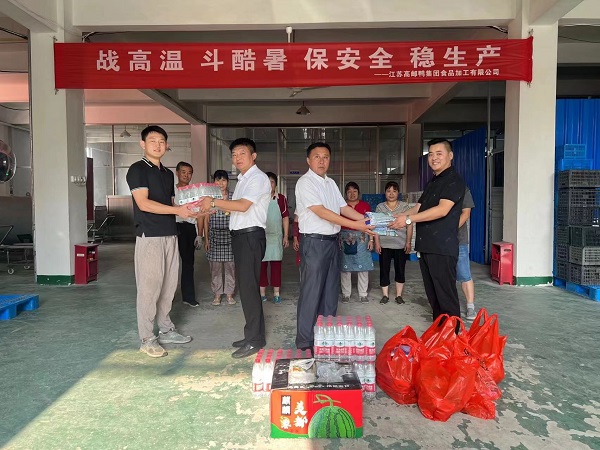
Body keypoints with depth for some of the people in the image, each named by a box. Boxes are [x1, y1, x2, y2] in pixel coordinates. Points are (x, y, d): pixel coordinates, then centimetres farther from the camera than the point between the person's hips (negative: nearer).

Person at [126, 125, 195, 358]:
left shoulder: (168, 174, 18)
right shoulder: (137, 169, -4)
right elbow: (143, 203, -15)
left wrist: (190, 209, 3)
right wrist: (178, 210, -18)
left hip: (170, 235, 7)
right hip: (149, 236, -7)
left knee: (169, 286, 11)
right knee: (149, 287, -3)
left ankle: (166, 330, 23)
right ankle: (147, 339, 6)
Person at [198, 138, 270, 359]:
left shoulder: (258, 178, -9)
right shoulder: (243, 179, 21)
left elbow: (243, 206, -21)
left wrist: (214, 202, -16)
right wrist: (215, 205, 5)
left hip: (251, 236, -9)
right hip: (240, 236, 10)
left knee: (248, 287, -7)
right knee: (246, 286, 13)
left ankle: (255, 340, 2)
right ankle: (253, 334, 23)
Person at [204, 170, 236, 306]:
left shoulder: (233, 197, 5)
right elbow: (206, 219, 7)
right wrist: (206, 238, 4)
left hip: (230, 235, 0)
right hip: (214, 235, 0)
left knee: (230, 266, 3)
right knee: (215, 266, 3)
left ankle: (229, 294, 16)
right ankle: (217, 294, 15)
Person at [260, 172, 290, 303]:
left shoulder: (281, 199, 4)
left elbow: (285, 218, 5)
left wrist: (286, 236, 1)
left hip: (276, 237, 0)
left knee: (276, 264, 2)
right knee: (261, 264, 4)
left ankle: (276, 293, 9)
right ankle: (262, 293, 13)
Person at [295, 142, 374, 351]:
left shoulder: (331, 183, 15)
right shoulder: (305, 183, -11)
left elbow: (343, 207, 14)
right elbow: (321, 212, -20)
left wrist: (366, 219, -1)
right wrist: (354, 225, -24)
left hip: (332, 241, 8)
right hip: (314, 242, -8)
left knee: (331, 290, 13)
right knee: (311, 293, -4)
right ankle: (305, 342, 7)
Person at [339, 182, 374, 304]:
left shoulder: (365, 205, 8)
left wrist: (371, 239, 2)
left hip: (361, 239, 1)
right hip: (345, 238, -1)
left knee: (363, 267, 1)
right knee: (345, 267, 1)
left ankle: (363, 294, 11)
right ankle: (346, 294, 11)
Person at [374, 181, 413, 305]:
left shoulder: (404, 206, 4)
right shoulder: (380, 207, 5)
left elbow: (409, 225, 3)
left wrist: (408, 242, -3)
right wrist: (377, 242, -3)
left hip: (401, 245, 0)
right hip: (384, 244, 1)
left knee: (400, 270, 6)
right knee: (384, 270, 3)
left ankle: (399, 295, 17)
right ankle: (385, 295, 14)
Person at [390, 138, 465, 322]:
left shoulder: (454, 181, -8)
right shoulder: (432, 182, 20)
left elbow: (442, 209, -20)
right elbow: (418, 207, 23)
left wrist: (408, 219, -22)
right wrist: (399, 217, 5)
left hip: (442, 248, -9)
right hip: (426, 246, 9)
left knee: (446, 296, -5)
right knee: (432, 295, 15)